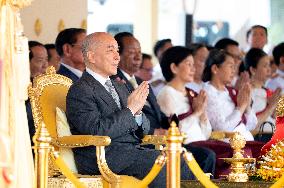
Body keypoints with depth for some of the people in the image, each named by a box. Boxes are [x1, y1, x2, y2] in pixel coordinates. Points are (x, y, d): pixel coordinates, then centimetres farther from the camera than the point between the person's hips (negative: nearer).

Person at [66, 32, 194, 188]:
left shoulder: (119, 87, 23)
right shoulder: (80, 91, -5)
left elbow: (143, 131, 20)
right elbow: (97, 132, -18)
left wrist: (137, 112, -3)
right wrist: (130, 109, -12)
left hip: (132, 150, 8)